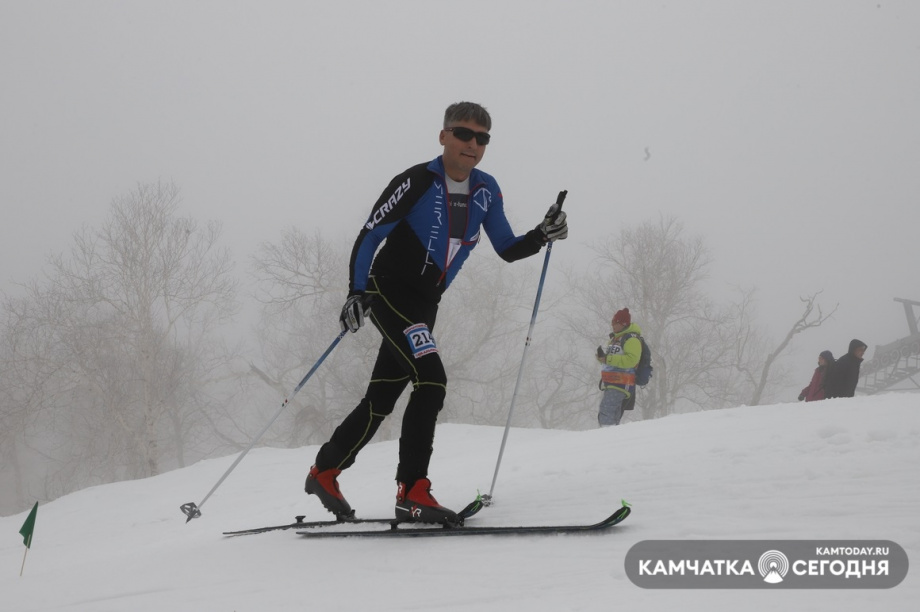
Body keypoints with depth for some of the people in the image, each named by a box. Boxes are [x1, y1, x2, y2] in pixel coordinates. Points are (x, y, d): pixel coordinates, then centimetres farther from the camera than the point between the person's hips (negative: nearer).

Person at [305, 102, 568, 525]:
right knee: (431, 379, -23)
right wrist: (357, 293, -22)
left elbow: (507, 250, 8)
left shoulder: (486, 192, 3)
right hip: (388, 294, -7)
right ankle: (412, 493, -22)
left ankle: (324, 472, 29)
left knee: (382, 400, 11)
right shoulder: (417, 183, -15)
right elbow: (369, 236, -12)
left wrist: (543, 235, -10)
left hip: (425, 306, 7)